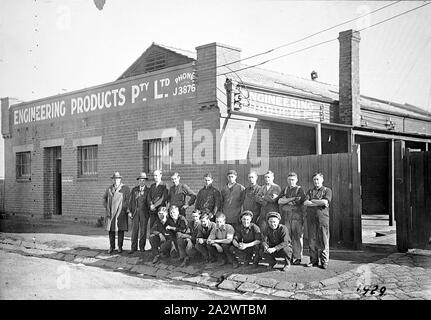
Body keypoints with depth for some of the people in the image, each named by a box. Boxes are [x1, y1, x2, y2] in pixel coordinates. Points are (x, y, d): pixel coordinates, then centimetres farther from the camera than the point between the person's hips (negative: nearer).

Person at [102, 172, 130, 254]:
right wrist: (106, 207, 9)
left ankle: (120, 247, 10)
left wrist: (123, 208, -11)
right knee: (110, 230, 5)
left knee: (120, 230, 0)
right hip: (110, 213, 4)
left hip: (120, 213, -4)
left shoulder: (125, 188, -2)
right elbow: (104, 198, 21)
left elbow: (128, 199, -7)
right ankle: (111, 247, 15)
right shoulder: (109, 188, 12)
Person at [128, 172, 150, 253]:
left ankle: (142, 247, 11)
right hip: (135, 212, 1)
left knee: (143, 230, 2)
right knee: (134, 230, -1)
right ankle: (134, 247, 3)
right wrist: (130, 211, 2)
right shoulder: (134, 190, 11)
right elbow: (131, 201, 9)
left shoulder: (148, 190, 5)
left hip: (144, 212, -1)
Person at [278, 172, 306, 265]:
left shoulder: (300, 190, 5)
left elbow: (298, 203, -10)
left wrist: (285, 201, -2)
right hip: (285, 217, 4)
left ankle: (297, 257, 0)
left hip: (296, 216, -4)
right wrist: (293, 198, -7)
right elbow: (279, 201, 1)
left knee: (297, 237, -4)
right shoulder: (285, 190, 17)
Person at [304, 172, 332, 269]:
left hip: (323, 217, -3)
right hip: (311, 218, 3)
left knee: (324, 240, -3)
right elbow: (305, 203, 0)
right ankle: (313, 260, 11)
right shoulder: (310, 191, 17)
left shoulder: (327, 190, 8)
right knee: (312, 240, 3)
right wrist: (320, 203, -7)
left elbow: (325, 201, -10)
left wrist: (312, 200, -1)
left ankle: (324, 261, 3)